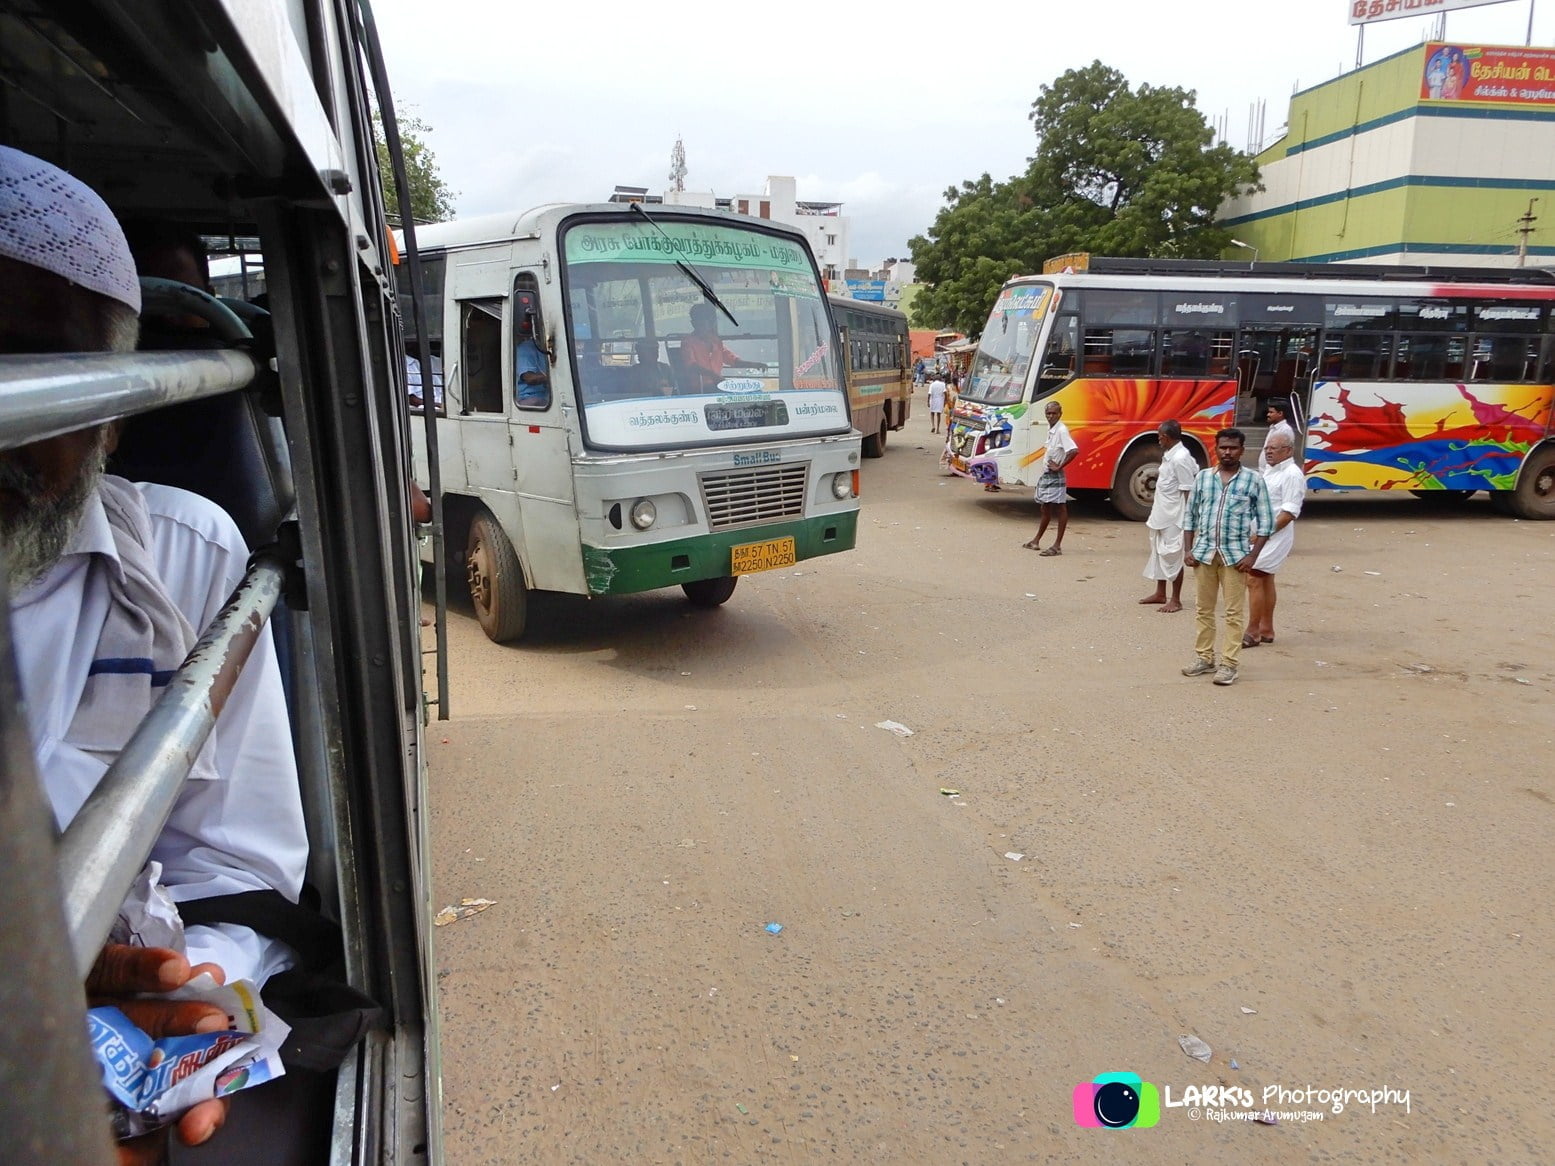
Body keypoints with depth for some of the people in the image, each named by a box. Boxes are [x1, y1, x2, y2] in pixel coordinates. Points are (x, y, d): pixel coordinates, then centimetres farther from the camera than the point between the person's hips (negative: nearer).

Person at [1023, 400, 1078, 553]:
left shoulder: (1062, 430, -16)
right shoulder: (1050, 429, 10)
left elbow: (1074, 450, -28)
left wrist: (1059, 467, -21)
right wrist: (1048, 465, 11)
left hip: (1056, 476, -9)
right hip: (1046, 474, 9)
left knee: (1060, 508, -2)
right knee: (1046, 508, 18)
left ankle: (1057, 545, 1)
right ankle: (1036, 541, 28)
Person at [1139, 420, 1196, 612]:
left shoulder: (1179, 459, -19)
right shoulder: (1170, 456, 9)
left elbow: (1188, 491, -19)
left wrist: (1186, 519, -18)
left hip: (1173, 517, -10)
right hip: (1161, 515, 10)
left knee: (1172, 556, -3)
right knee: (1159, 553, 17)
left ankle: (1176, 600, 6)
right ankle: (1160, 593, 30)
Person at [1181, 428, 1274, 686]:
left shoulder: (1254, 480, -2)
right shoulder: (1202, 477, 5)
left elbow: (1265, 521, -1)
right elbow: (1190, 516, 9)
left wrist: (1253, 555, -9)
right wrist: (1188, 550, 2)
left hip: (1235, 554, -3)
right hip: (1204, 552, 3)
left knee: (1234, 612, 1)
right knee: (1204, 609, 11)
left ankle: (1229, 664, 7)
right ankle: (1204, 658, 22)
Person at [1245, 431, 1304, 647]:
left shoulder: (1292, 475, -14)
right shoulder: (1270, 471, 15)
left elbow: (1290, 513, -20)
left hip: (1274, 536, -9)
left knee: (1254, 579, -12)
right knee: (1265, 579, 13)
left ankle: (1253, 632, -6)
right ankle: (1266, 629, 22)